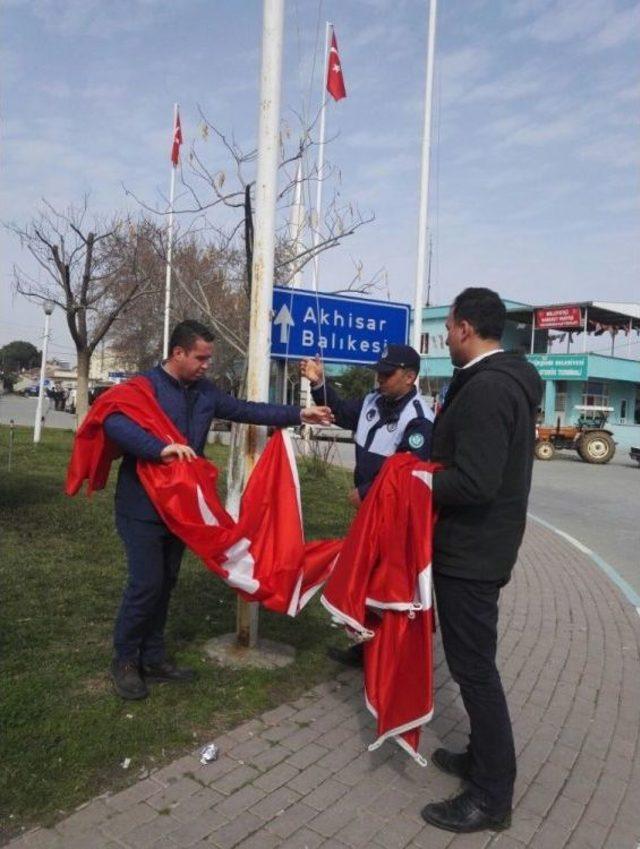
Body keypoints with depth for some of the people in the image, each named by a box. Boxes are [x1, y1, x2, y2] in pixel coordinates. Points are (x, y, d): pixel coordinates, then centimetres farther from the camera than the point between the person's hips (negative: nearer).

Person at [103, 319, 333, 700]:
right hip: (143, 507, -7)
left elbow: (246, 410, 8)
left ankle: (153, 658, 29)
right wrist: (161, 448, -41)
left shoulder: (205, 392, 7)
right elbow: (115, 422, -30)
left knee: (166, 583, 14)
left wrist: (298, 415, 2)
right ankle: (125, 661, 17)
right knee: (146, 584, -5)